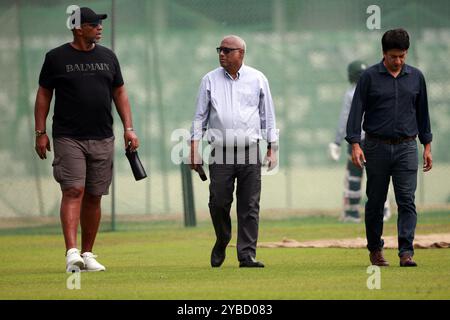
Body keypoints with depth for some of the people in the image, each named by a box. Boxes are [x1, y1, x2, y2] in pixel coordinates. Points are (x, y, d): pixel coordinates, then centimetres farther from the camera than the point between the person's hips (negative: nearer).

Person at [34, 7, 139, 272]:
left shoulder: (107, 57, 12)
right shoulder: (56, 58, 0)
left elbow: (120, 93, 16)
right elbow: (44, 94, 4)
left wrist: (128, 128, 5)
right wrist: (40, 133, -1)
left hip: (102, 139, 4)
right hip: (68, 138, -4)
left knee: (94, 197, 6)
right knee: (73, 191, -16)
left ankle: (87, 254, 15)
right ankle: (72, 253, -23)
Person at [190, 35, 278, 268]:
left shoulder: (257, 79, 7)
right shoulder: (210, 80, 8)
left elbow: (267, 115, 11)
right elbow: (200, 116, 9)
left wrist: (272, 149, 5)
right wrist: (194, 149, 0)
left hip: (250, 153, 0)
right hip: (221, 153, 0)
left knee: (249, 206, -3)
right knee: (218, 203, -4)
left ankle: (247, 255, -2)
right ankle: (221, 244, 21)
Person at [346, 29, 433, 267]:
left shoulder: (416, 77, 7)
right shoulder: (370, 77, -2)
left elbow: (422, 112, 15)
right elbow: (356, 111, -4)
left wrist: (427, 145, 12)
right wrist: (355, 145, -13)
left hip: (406, 148, 1)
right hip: (377, 147, -1)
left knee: (407, 201, -9)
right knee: (375, 202, 7)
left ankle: (406, 252, -14)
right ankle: (375, 249, 21)